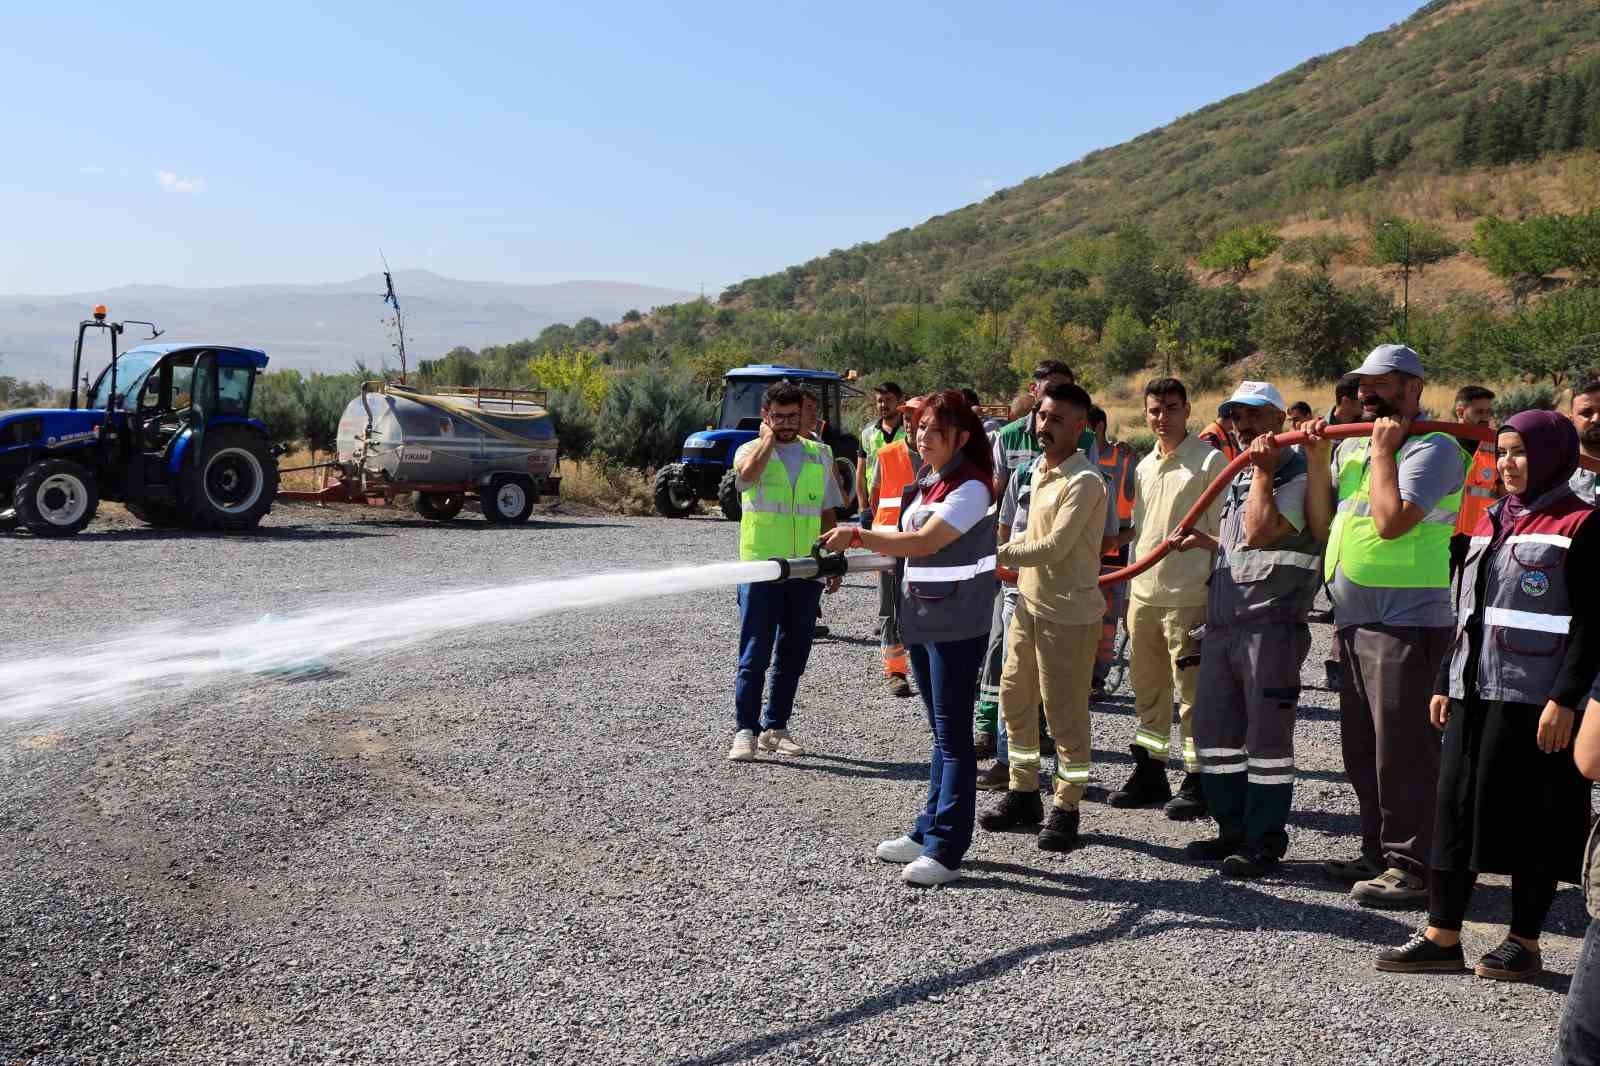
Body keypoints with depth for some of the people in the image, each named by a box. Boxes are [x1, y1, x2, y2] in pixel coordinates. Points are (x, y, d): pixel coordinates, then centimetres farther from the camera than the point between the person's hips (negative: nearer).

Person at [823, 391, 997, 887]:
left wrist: (858, 536, -30)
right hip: (921, 618, 9)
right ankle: (928, 833, 24)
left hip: (955, 624, -9)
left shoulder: (970, 486, -14)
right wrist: (863, 542, 4)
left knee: (953, 735, -5)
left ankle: (945, 850, 0)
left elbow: (926, 541, -26)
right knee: (940, 733, 16)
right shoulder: (925, 481, 14)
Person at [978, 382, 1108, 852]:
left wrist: (997, 553, -17)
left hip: (1068, 611, -9)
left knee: (1065, 712, 0)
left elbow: (1053, 547, -23)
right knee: (1015, 699, 15)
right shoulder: (1039, 469, 10)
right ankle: (1023, 793, 29)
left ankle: (1066, 808, 14)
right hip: (1029, 601, 9)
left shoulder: (1084, 481, -18)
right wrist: (1009, 549, 5)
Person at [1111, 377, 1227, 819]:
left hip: (1187, 596, -7)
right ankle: (1150, 773, 27)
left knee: (1191, 692, -1)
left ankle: (1197, 781, 9)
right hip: (1143, 592, 7)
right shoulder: (1144, 466, 15)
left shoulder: (1210, 460, -7)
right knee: (1147, 688, 15)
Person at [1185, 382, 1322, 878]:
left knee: (1266, 735, -2)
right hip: (1222, 622, 9)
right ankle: (1233, 830, 24)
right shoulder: (1239, 478, 20)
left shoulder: (1298, 474, -8)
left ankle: (1265, 840, 8)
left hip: (1270, 623, -9)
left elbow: (1260, 531, -23)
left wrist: (1264, 471, -16)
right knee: (1214, 729, 12)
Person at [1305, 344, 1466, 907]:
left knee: (1401, 751, -5)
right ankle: (1378, 854, 28)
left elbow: (1391, 522, -23)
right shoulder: (1352, 447, 16)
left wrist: (1383, 451, -13)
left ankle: (1411, 867, 5)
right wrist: (1318, 459, 4)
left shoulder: (1434, 448, -10)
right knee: (1362, 750, 16)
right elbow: (1321, 523, 13)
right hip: (1356, 623, 9)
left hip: (1406, 623, -9)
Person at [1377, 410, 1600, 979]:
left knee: (1531, 818, 2)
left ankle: (1524, 942, 15)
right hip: (1474, 694, 7)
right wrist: (1446, 682, 17)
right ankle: (1442, 936, 14)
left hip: (1535, 699, -7)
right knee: (1456, 807, 7)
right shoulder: (1490, 522, 16)